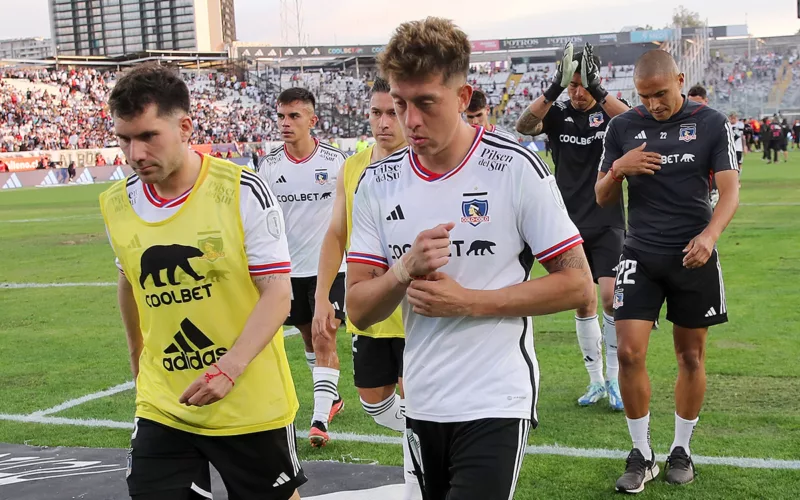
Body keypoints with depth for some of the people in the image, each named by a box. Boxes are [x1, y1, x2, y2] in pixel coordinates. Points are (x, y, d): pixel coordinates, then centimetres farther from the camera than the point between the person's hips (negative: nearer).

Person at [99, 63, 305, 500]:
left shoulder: (243, 191, -14)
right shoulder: (117, 204, -1)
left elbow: (277, 293, -15)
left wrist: (229, 368, -27)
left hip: (251, 406, -3)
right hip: (162, 409, 3)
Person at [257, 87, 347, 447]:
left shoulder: (335, 161, -7)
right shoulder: (269, 166, -1)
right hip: (289, 269, 4)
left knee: (325, 340, -10)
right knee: (308, 336, 17)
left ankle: (320, 419, -9)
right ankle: (332, 397, 37)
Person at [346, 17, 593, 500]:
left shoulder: (516, 168, -10)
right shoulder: (378, 183, 2)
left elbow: (577, 284, -9)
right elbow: (359, 310, 2)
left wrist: (468, 300, -16)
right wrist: (405, 270, -19)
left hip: (496, 403, -5)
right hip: (422, 402, 5)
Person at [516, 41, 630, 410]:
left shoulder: (609, 111, -1)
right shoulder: (557, 114, 3)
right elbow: (524, 126, -18)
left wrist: (598, 91, -33)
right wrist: (554, 89, -30)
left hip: (608, 224, -2)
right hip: (571, 224, 2)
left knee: (610, 296, -12)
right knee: (582, 303, 7)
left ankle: (614, 379, 2)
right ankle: (596, 381, 19)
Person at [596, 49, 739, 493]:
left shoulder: (712, 124, -2)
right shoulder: (622, 127, 3)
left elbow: (730, 191, -6)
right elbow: (602, 198, 7)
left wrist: (710, 234, -24)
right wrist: (618, 169, -14)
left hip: (693, 256, -1)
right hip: (640, 256, 1)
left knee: (691, 356, 8)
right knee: (629, 352, -8)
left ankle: (682, 450, 25)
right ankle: (641, 455, 7)